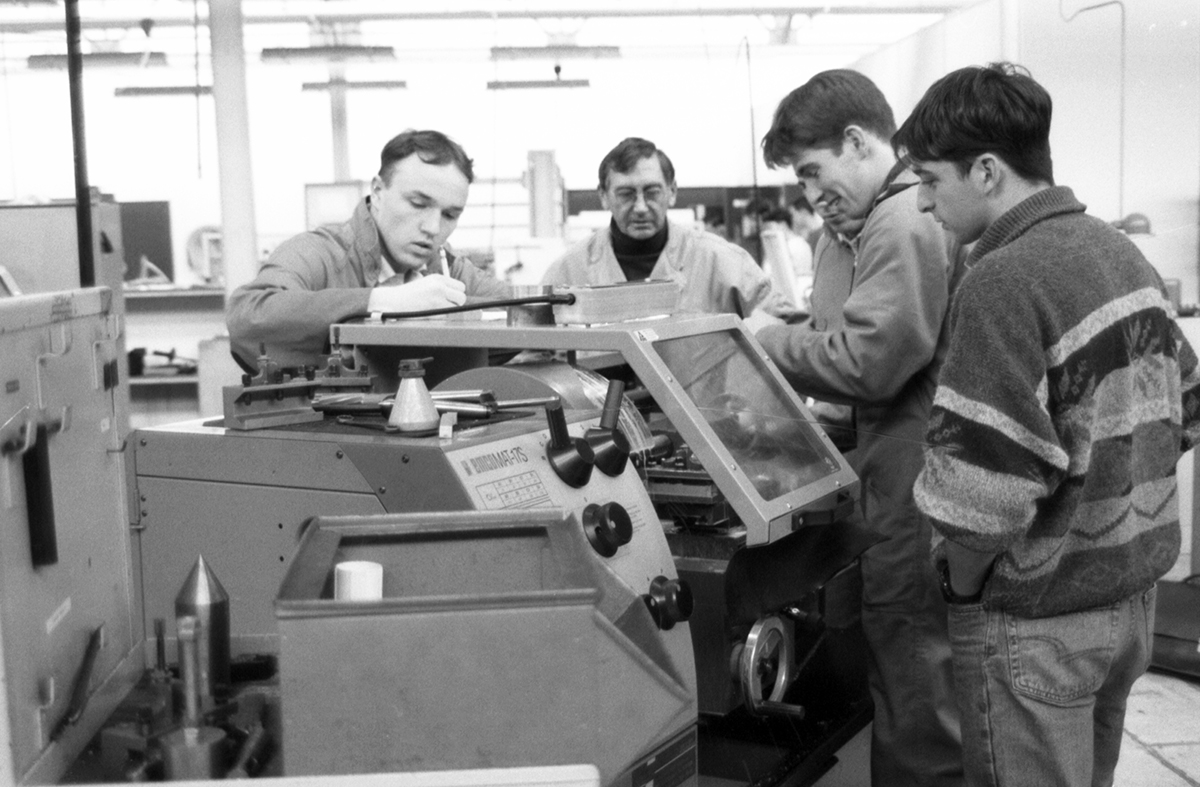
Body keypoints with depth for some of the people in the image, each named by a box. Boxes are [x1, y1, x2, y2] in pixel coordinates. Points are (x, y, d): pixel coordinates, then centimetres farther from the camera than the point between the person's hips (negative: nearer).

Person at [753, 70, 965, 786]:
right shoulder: (856, 228, 15)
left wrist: (766, 344, -12)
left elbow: (868, 360, -22)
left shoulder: (907, 225, -18)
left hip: (911, 480, -10)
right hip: (884, 470, 10)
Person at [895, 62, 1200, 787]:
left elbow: (983, 483, -27)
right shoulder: (1124, 253, 6)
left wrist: (963, 577, -10)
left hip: (1038, 619, -8)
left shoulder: (1003, 282, -22)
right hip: (1135, 594, 8)